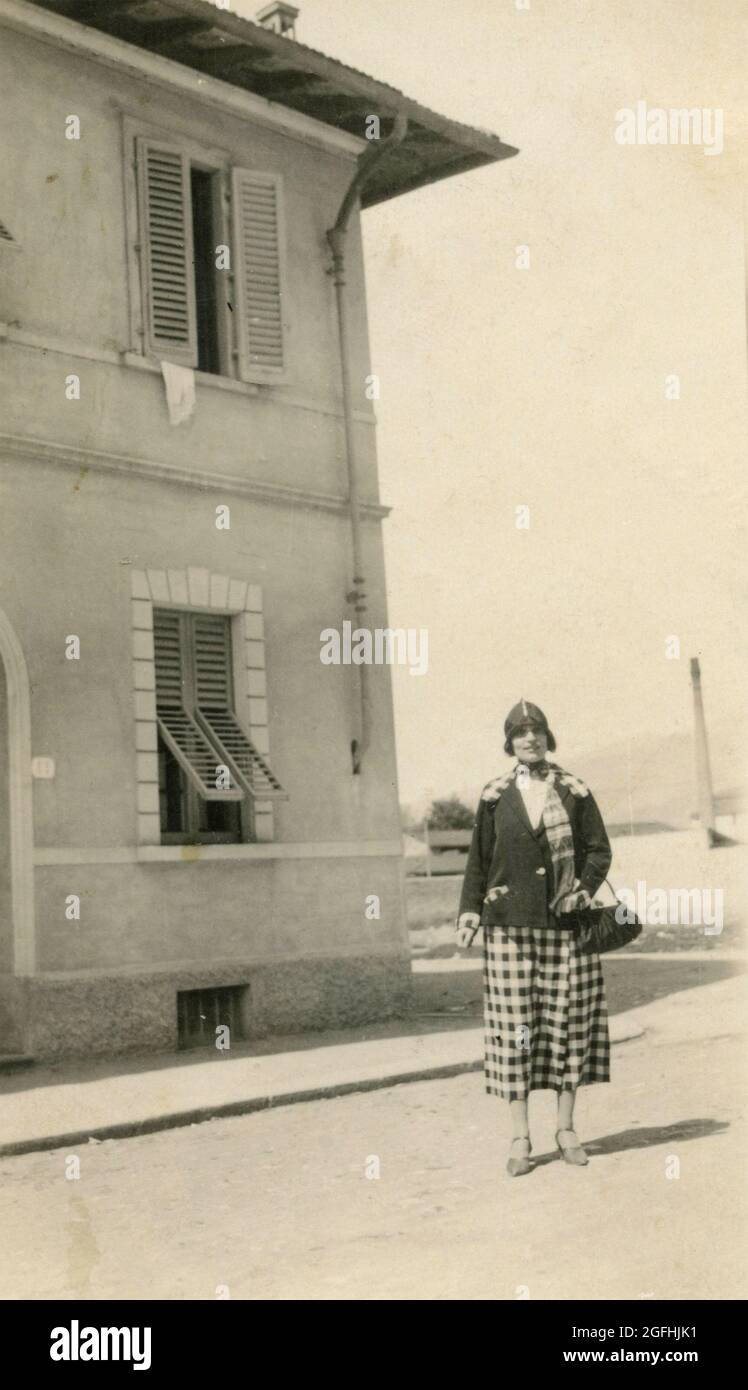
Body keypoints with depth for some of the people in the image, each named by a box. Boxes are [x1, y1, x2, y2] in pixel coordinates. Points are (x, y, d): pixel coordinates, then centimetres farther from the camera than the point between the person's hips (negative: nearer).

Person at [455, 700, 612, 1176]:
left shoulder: (575, 792, 6)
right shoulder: (495, 797, 7)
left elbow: (600, 850, 8)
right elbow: (479, 859, 10)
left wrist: (585, 888, -9)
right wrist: (469, 912, 1)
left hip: (566, 923, 0)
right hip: (510, 926, 0)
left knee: (569, 1021, 3)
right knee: (514, 1025, -2)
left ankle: (567, 1128, 16)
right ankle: (521, 1137, 5)